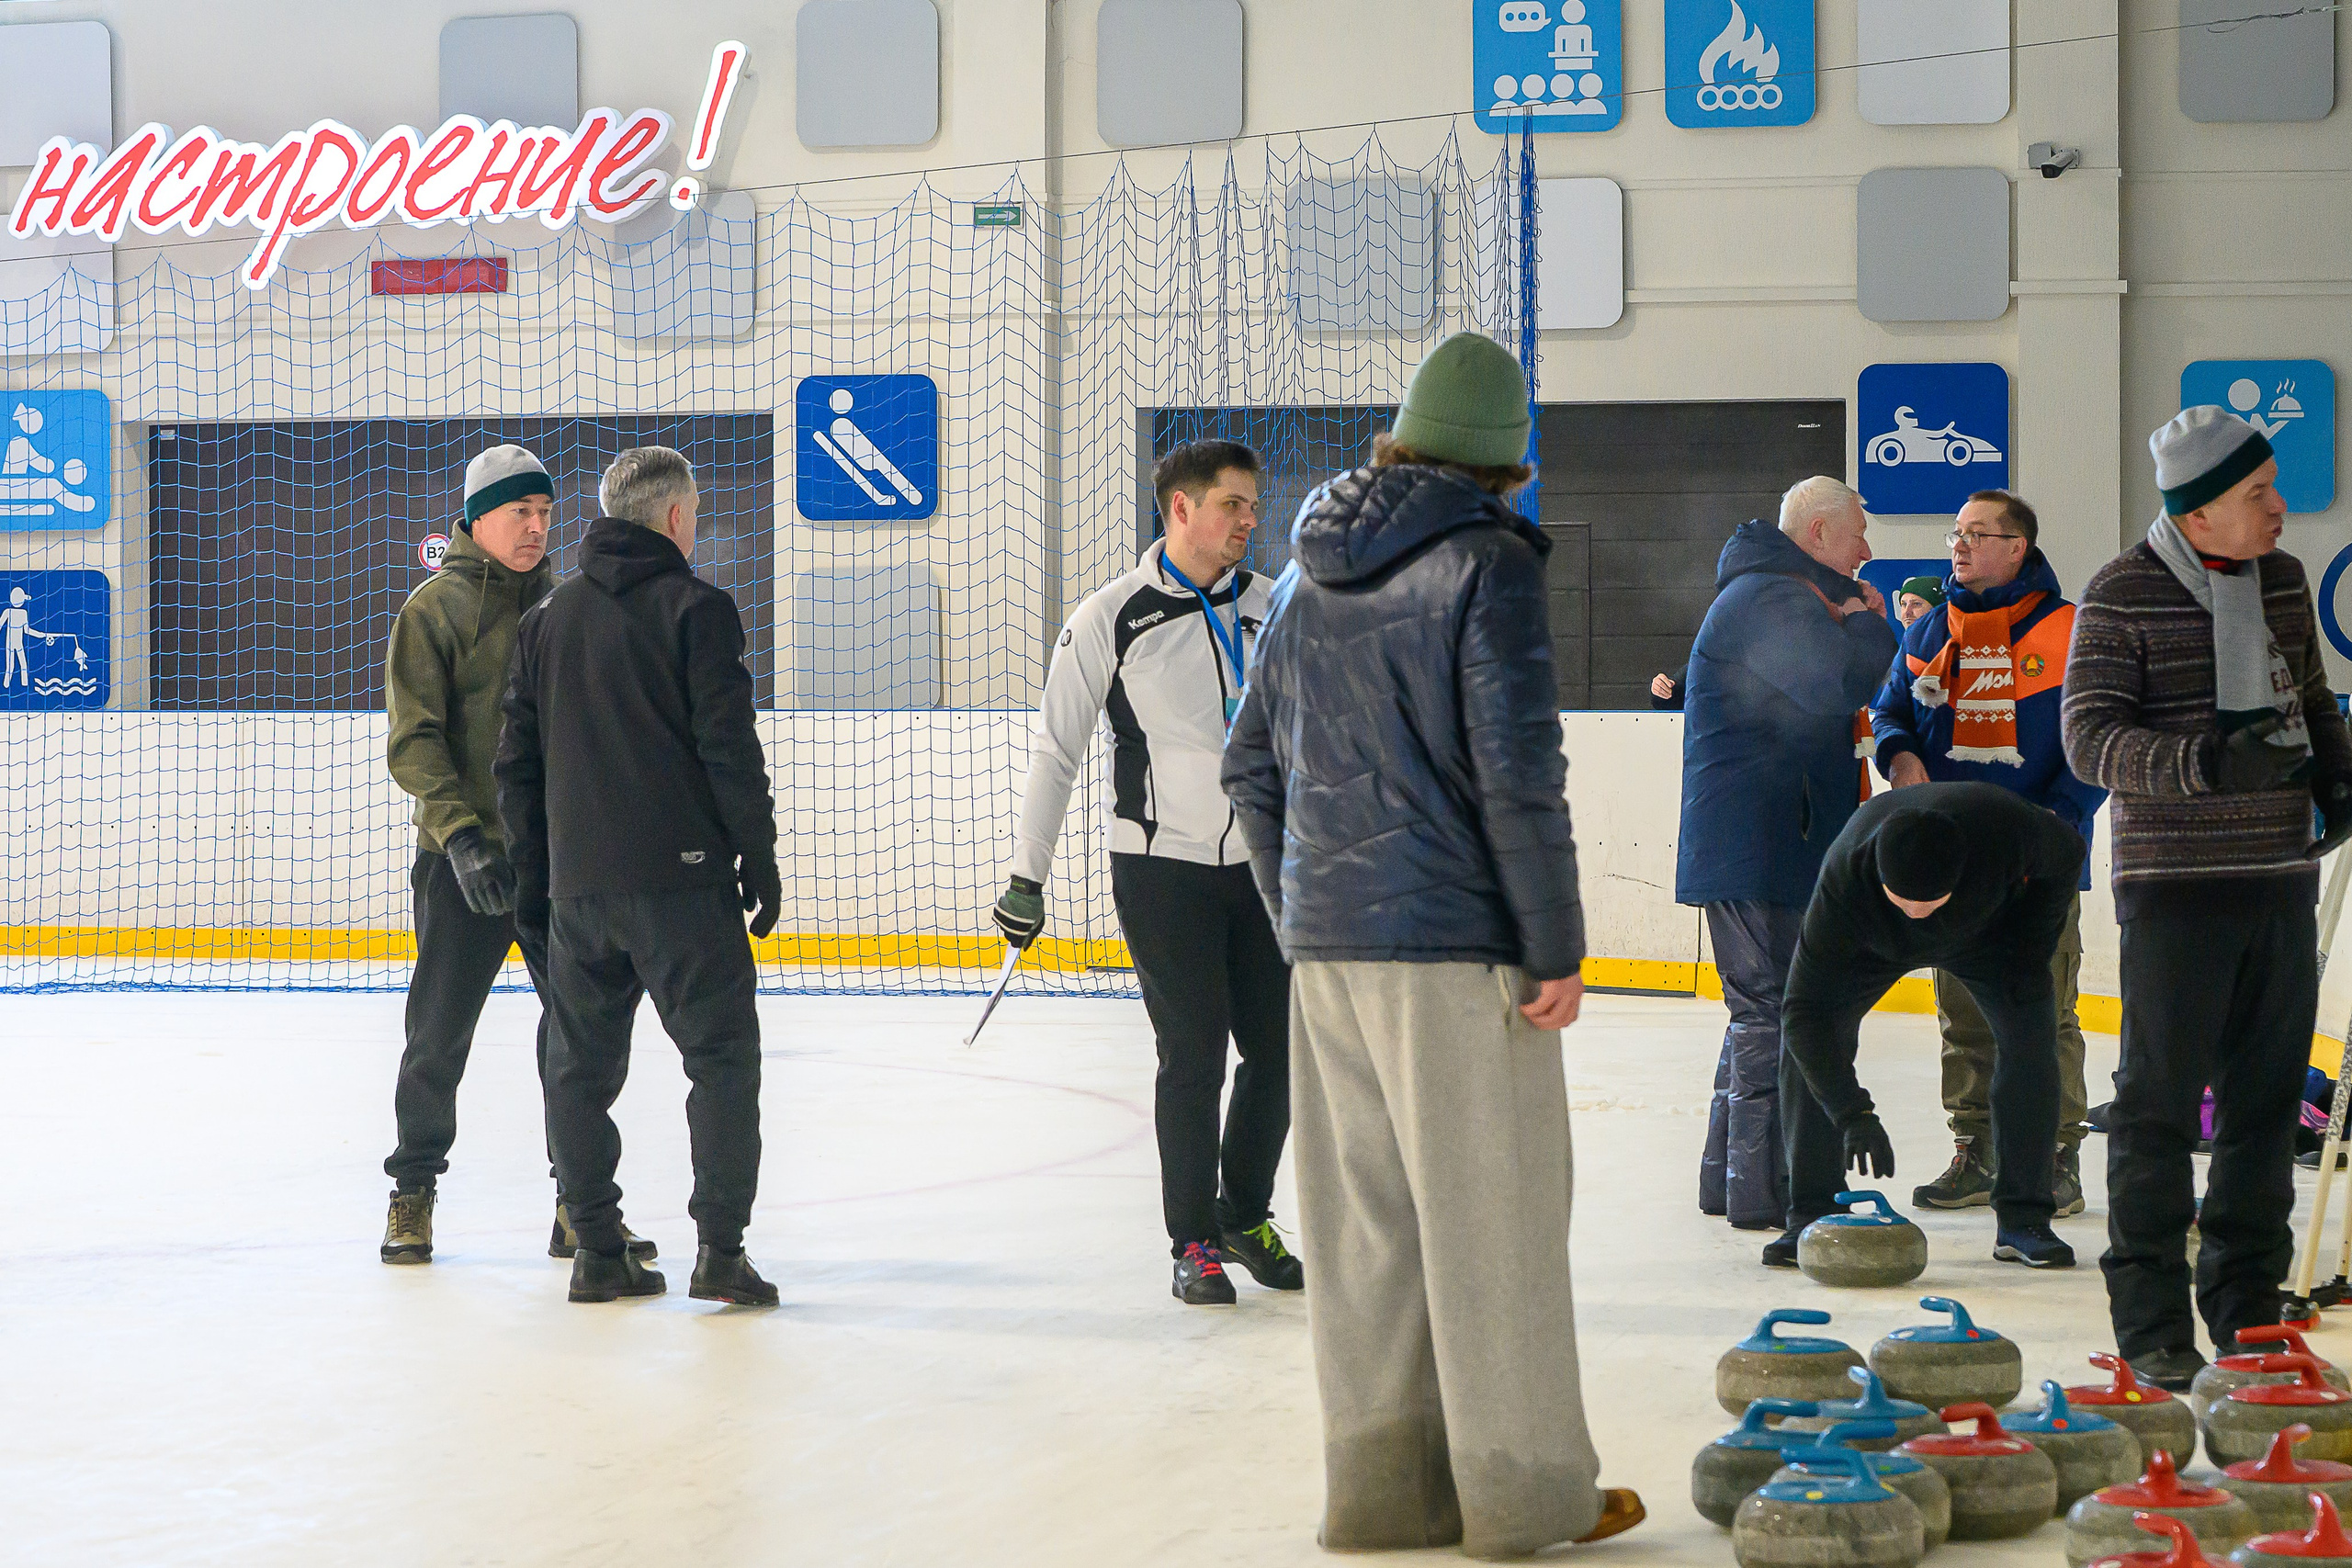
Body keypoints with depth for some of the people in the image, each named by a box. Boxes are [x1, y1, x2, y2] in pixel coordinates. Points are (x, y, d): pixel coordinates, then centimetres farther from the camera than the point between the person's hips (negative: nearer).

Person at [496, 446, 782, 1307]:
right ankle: (719, 1250, -7)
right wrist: (759, 857, -1)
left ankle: (598, 1252, 10)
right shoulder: (696, 608, -5)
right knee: (722, 1053, 0)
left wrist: (531, 870, 20)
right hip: (681, 878, -5)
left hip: (577, 882, 5)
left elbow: (517, 760, 14)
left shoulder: (547, 618, 12)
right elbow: (729, 749, -9)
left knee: (581, 1065, 11)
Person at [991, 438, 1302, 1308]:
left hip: (1263, 866, 4)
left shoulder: (1269, 609, 6)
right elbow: (1055, 748, -2)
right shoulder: (1111, 618, -6)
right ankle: (1193, 1243, 10)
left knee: (1278, 1049, 5)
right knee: (1192, 1056, -4)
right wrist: (1026, 875, -3)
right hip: (1161, 867, -4)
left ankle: (1244, 1217, 26)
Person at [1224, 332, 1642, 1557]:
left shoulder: (1312, 571, 11)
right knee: (1491, 1213, 1)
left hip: (1328, 946, 7)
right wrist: (1558, 948, -10)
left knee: (1365, 1215, 11)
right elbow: (1518, 776, -16)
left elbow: (1254, 765, 15)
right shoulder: (1486, 563, -11)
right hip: (1458, 946, -7)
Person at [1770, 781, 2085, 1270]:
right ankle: (1810, 1218, -9)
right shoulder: (1844, 877, -43)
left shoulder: (2004, 823, -42)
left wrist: (2030, 949, -17)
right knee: (1810, 1038, -19)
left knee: (2031, 1036, -18)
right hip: (1874, 945, -1)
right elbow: (1806, 1006, -38)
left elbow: (2067, 855, -16)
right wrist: (1853, 1112, -44)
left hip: (1989, 929, 1)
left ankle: (2023, 1222, -8)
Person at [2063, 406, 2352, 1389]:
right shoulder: (2123, 595, -9)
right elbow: (2090, 737, -15)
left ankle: (2246, 1306, 21)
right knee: (2161, 1097, -3)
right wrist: (2210, 761, -27)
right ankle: (2151, 1320, 4)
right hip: (2175, 887, -6)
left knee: (2266, 1096, 10)